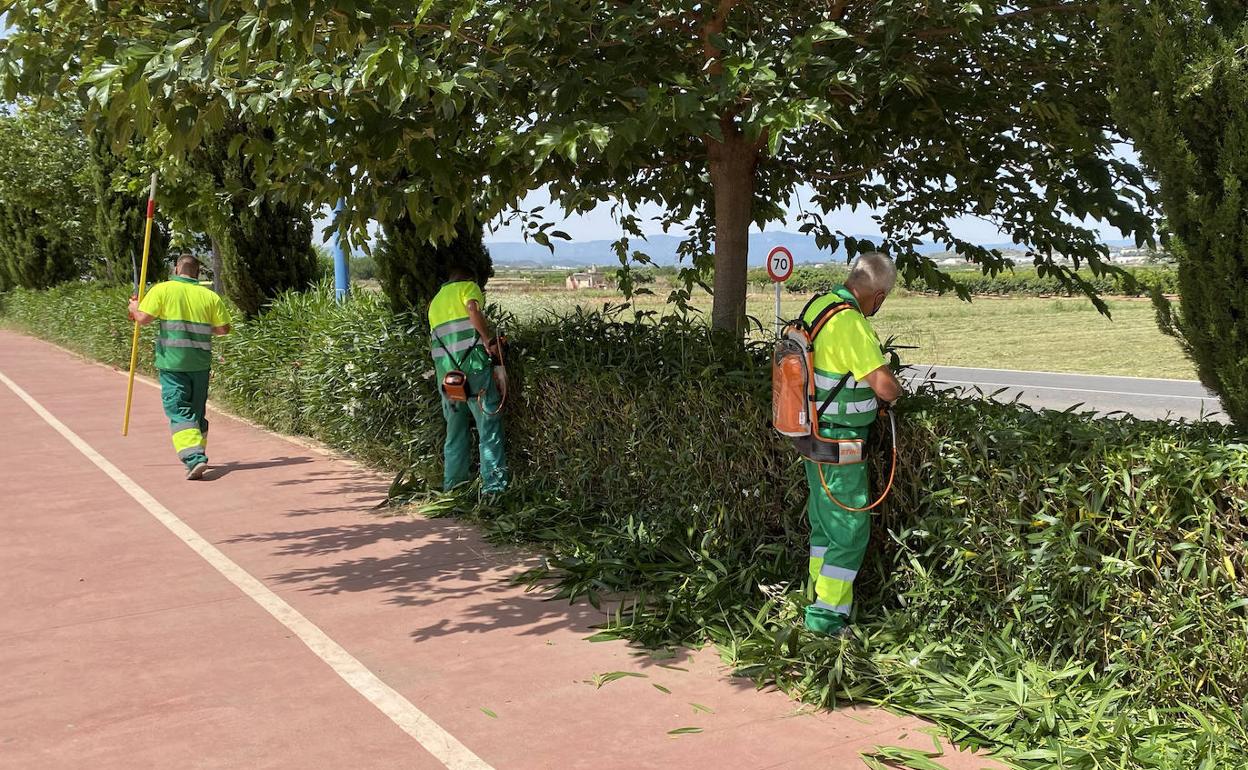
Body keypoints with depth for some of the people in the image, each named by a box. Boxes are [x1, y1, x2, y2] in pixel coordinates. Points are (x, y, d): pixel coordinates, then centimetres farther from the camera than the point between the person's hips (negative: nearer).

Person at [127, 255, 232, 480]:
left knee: (179, 411, -5)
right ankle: (197, 453, 26)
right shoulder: (210, 296, 5)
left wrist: (134, 308, 13)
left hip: (172, 361, -3)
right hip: (200, 362, 3)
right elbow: (223, 328, 4)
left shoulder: (163, 289, -2)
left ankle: (194, 458, -20)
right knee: (197, 411, 17)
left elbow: (143, 318, -9)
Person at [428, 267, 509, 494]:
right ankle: (494, 484, -8)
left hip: (445, 370, 6)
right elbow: (473, 310, -13)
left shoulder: (436, 300, 28)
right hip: (473, 363, -6)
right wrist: (489, 340, -8)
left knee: (455, 426, 16)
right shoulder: (468, 287, 9)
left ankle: (453, 482, 19)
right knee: (489, 424, -3)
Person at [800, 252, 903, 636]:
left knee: (824, 523, 19)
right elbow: (886, 388, -25)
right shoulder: (850, 324, -24)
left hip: (814, 435, 9)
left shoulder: (818, 305, 4)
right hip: (839, 444, -9)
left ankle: (820, 599, 30)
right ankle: (827, 616, 8)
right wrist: (896, 387, -2)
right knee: (851, 531, 2)